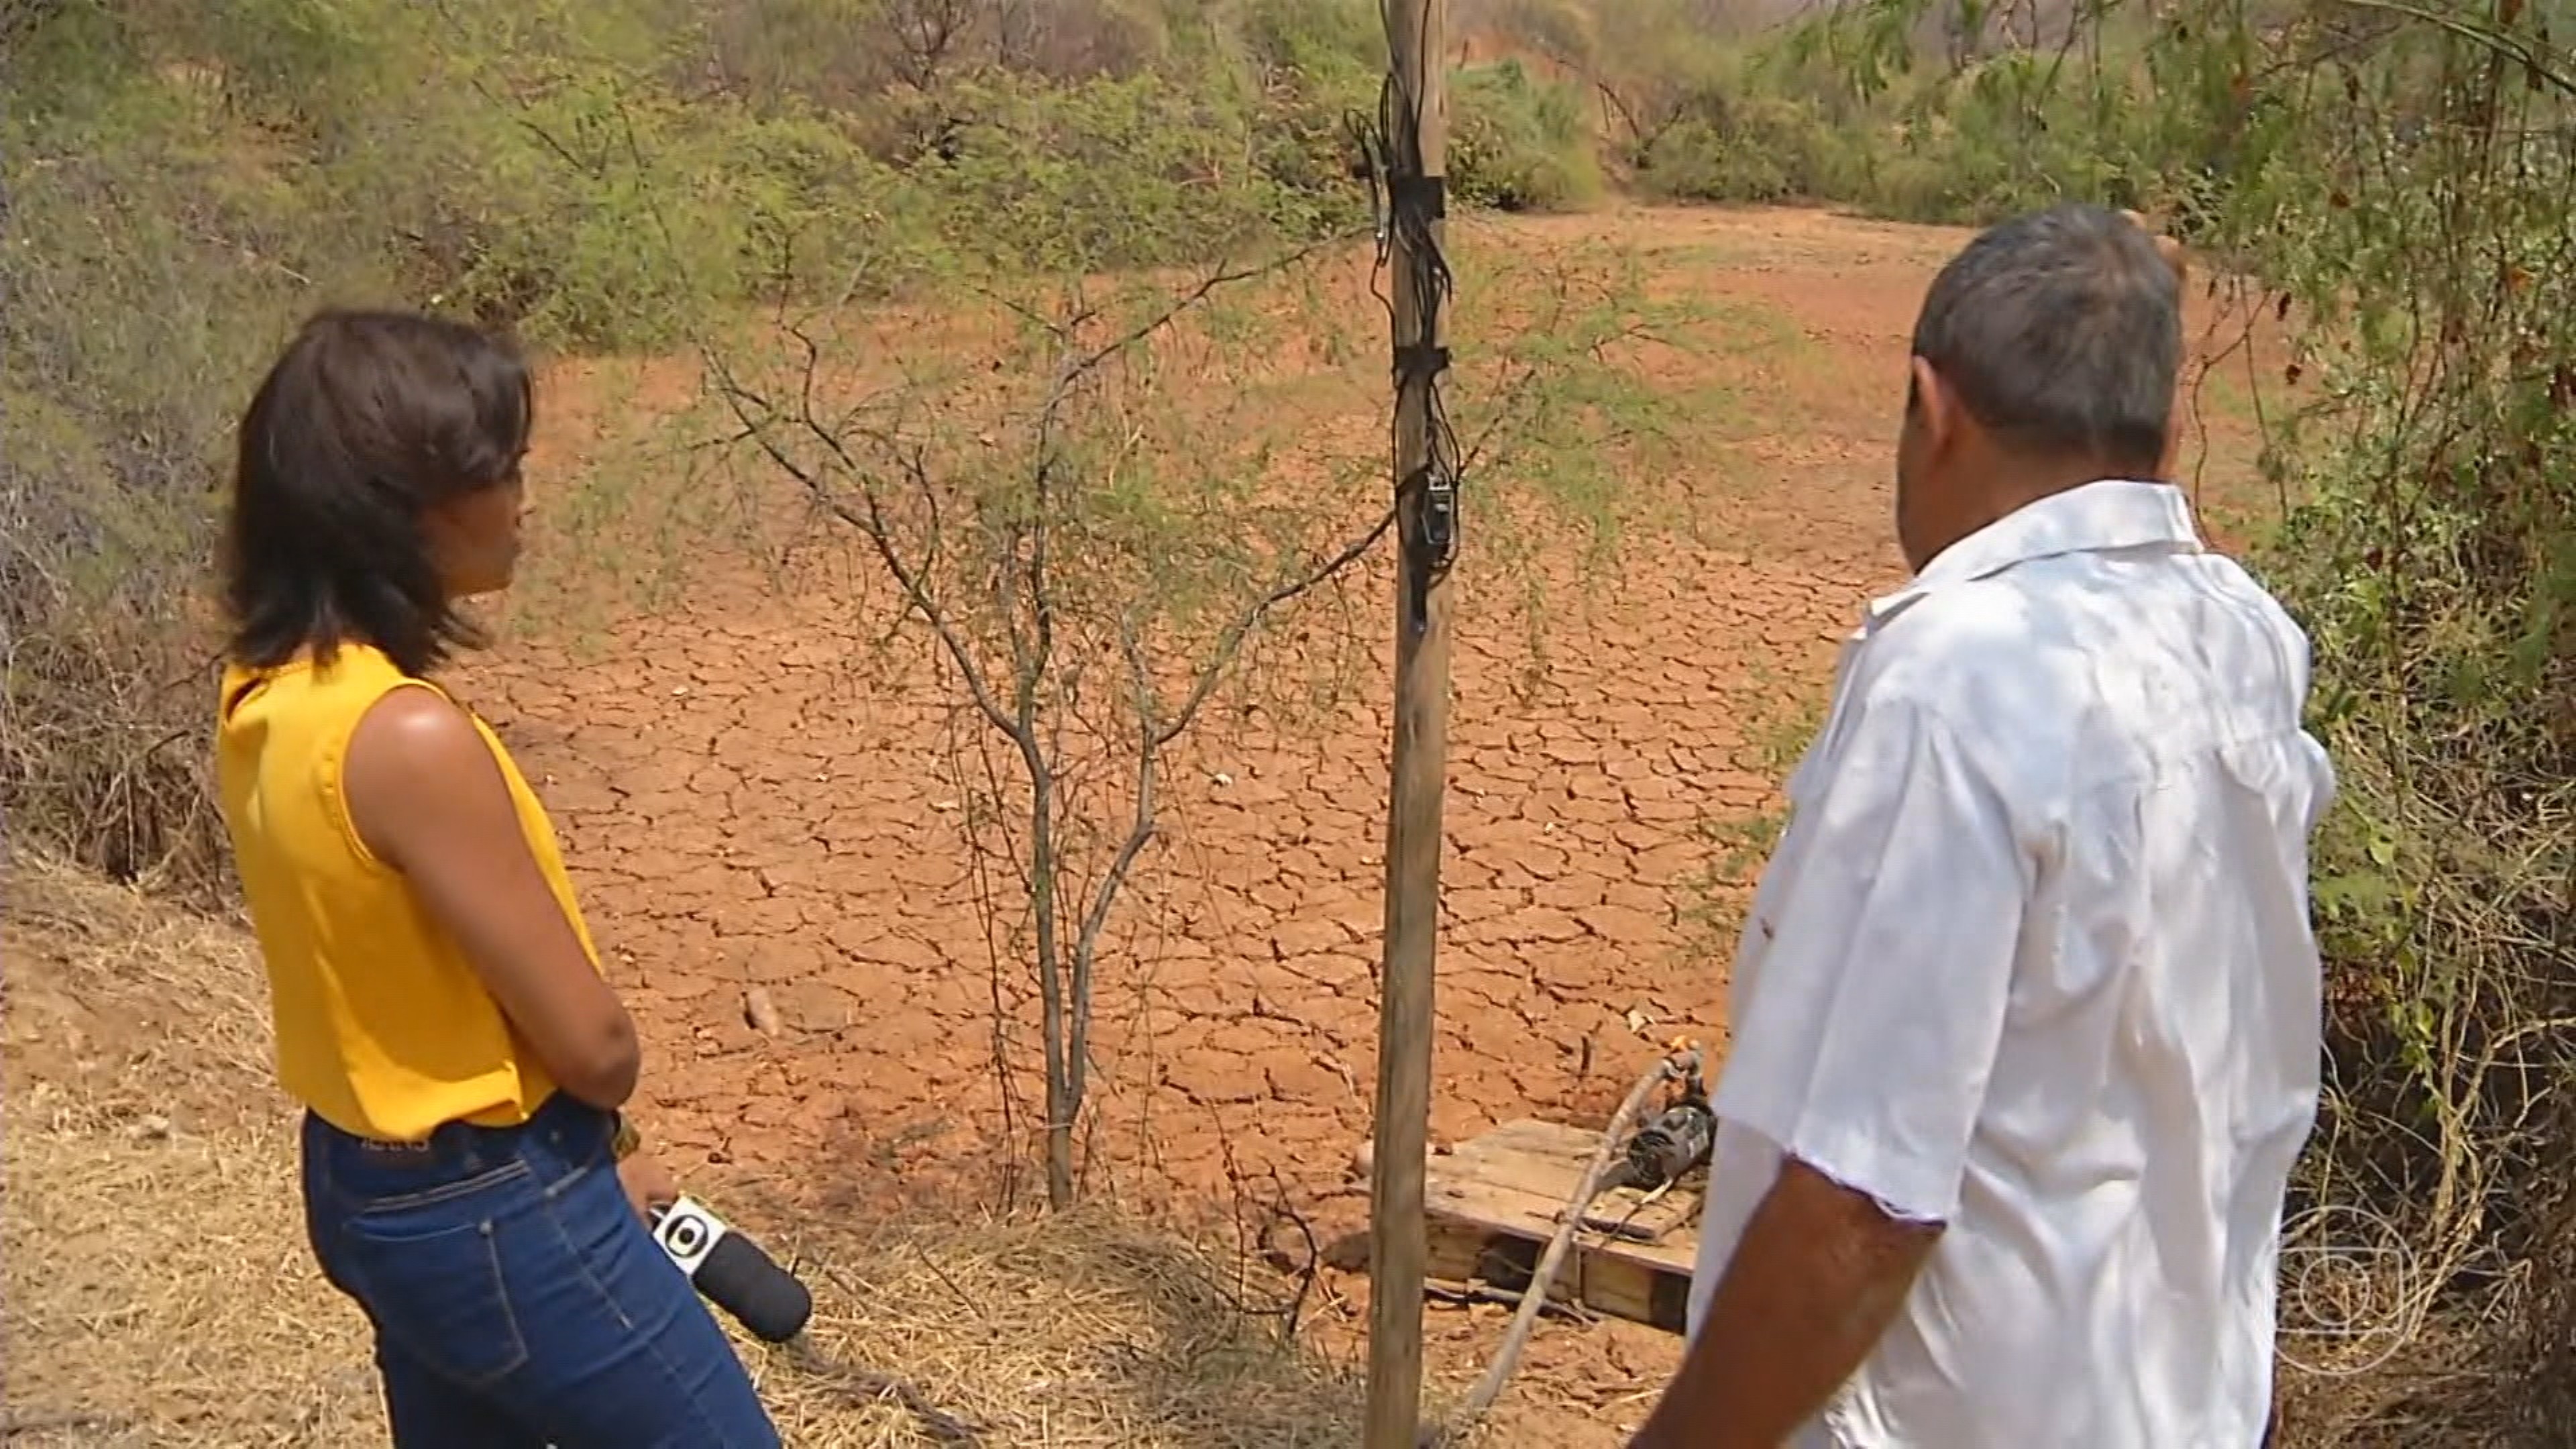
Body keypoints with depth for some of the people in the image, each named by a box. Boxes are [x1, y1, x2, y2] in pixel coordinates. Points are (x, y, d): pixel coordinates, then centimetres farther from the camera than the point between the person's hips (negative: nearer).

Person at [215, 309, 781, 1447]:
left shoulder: (264, 693, -2)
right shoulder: (411, 739, -30)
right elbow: (593, 1045, -22)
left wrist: (580, 1161, 9)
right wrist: (586, 1126, 2)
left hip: (365, 1186, 9)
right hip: (495, 1215, -9)